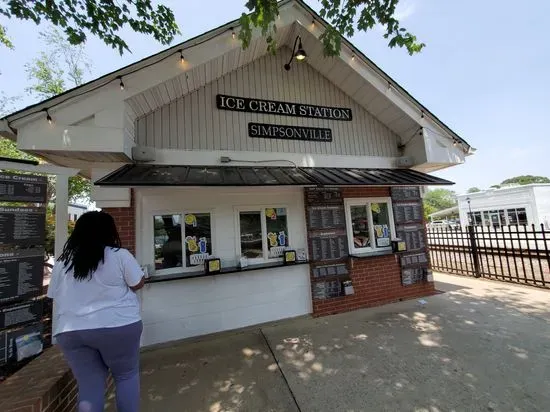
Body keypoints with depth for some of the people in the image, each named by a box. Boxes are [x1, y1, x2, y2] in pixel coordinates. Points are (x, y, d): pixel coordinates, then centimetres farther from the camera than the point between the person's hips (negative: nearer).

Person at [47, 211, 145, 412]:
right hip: (117, 326, -4)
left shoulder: (62, 262, 5)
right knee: (127, 375, 16)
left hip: (70, 331, 5)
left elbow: (55, 296, 14)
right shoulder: (119, 255, -11)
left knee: (89, 384, 17)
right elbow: (138, 284, -4)